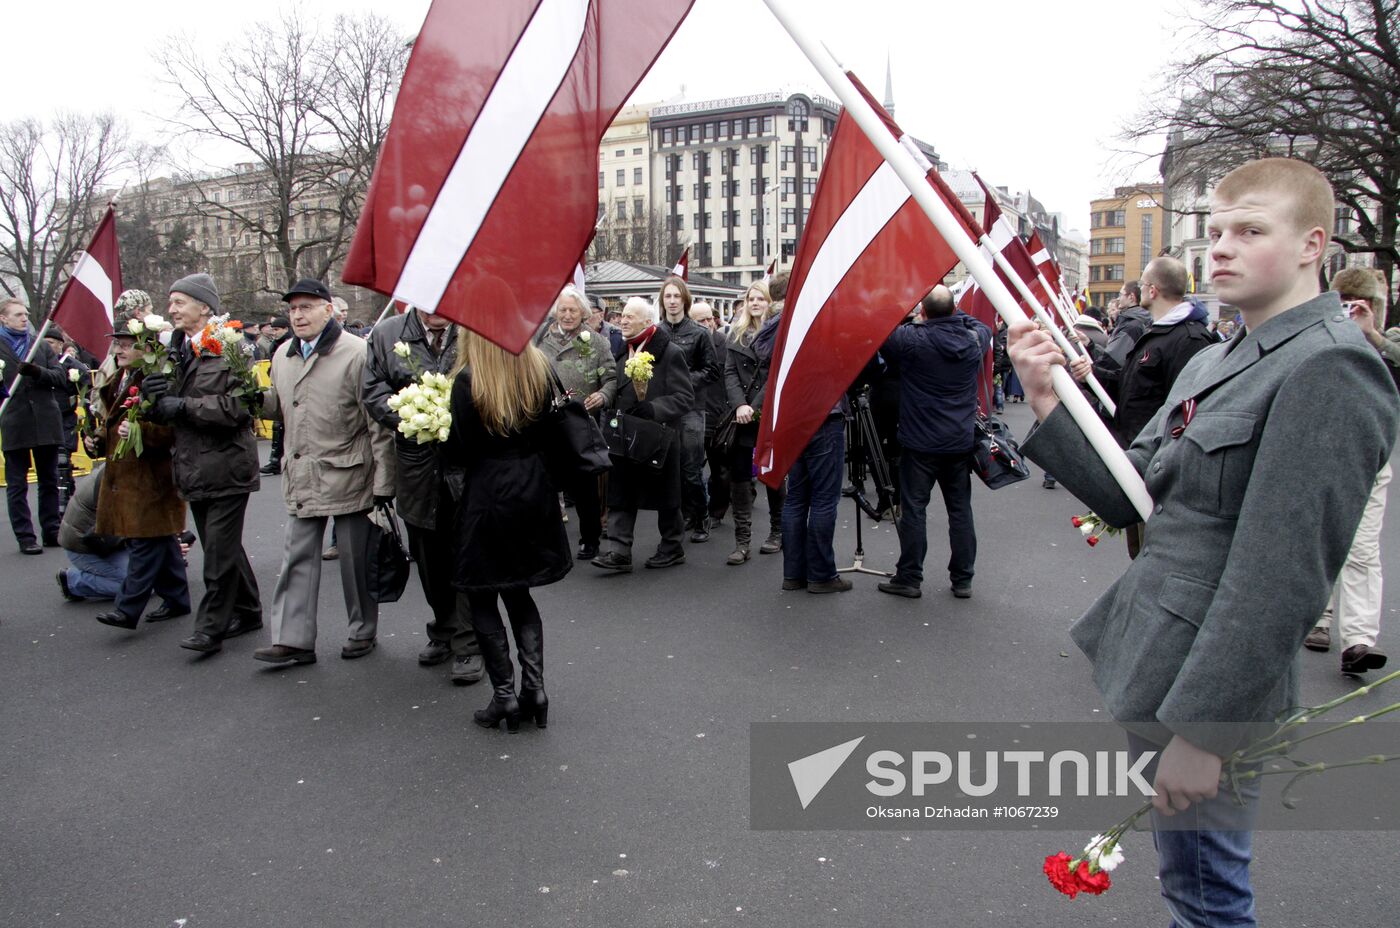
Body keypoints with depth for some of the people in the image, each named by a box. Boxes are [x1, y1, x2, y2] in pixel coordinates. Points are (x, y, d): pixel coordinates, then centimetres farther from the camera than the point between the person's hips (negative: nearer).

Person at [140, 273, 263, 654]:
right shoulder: (176, 350, 14)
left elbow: (236, 405, -20)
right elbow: (168, 409, 15)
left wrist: (183, 405, -17)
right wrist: (154, 393, -6)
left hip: (226, 464, -8)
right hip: (193, 465, 8)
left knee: (220, 550, -3)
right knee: (221, 546, 16)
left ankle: (211, 626, 5)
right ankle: (247, 611, 29)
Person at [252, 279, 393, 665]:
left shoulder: (357, 353, -12)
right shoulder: (283, 355, 11)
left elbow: (378, 423, -13)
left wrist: (384, 482, -14)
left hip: (347, 475, -6)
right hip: (301, 477, 6)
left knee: (355, 558, 7)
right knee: (298, 558, 7)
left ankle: (363, 632, 24)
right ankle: (293, 639, 14)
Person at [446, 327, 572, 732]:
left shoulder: (468, 380, -14)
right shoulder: (539, 369, 1)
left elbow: (461, 453, -13)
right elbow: (546, 435, 8)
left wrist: (446, 438, 5)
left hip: (489, 494, -5)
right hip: (535, 490, 6)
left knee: (482, 597, 9)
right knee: (519, 593, 17)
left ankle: (505, 695, 10)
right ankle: (534, 687, 13)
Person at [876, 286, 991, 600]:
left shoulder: (913, 340, -16)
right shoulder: (974, 340, -1)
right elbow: (984, 328, 22)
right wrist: (955, 313, 23)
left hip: (920, 442, -4)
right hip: (961, 442, 4)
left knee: (914, 509, 4)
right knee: (960, 510, 11)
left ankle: (909, 578, 10)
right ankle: (963, 579, 18)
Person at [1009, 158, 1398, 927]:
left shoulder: (1328, 368, -18)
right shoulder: (1215, 362, 12)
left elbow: (1279, 575, -23)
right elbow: (1126, 494, 7)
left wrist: (1201, 727, -22)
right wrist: (1046, 401, -6)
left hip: (1210, 689, -9)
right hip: (1156, 660, 9)